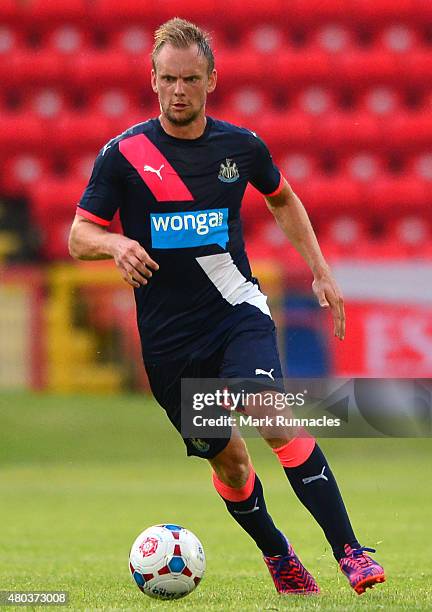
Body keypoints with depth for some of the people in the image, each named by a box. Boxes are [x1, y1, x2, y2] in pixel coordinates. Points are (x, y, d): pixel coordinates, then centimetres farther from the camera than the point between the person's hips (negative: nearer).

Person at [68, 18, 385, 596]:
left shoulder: (241, 146, 2)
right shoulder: (125, 152, -4)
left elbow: (283, 201, 22)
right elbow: (79, 235, 0)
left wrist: (321, 272, 16)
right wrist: (115, 244, -23)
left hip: (236, 310, -1)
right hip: (168, 337, 1)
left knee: (273, 417, -25)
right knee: (227, 460, 7)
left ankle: (349, 550, -25)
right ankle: (277, 554, 32)